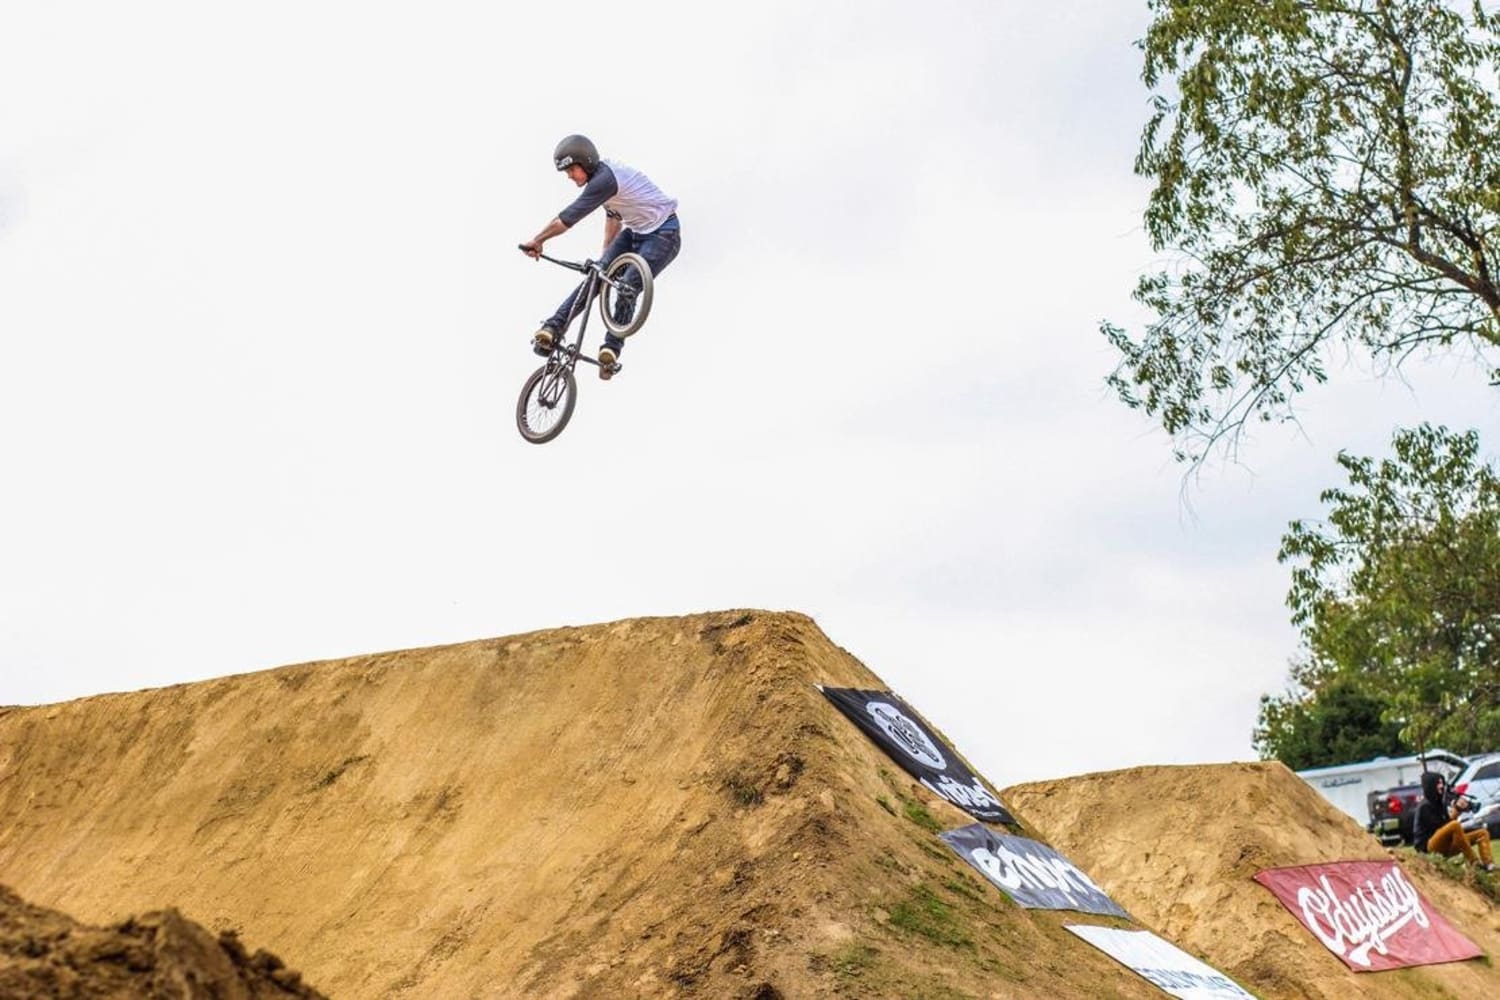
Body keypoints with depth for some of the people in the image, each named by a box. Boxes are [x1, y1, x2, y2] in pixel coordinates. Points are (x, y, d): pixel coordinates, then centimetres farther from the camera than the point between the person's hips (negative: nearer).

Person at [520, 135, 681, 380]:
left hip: (663, 234, -9)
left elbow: (569, 217, -26)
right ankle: (553, 328, -15)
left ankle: (612, 347, -28)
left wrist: (537, 240, -17)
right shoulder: (602, 174, 5)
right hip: (636, 232, 9)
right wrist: (606, 255, 26)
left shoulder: (605, 180, -26)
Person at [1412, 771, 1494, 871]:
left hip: (1446, 845, 10)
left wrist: (1458, 809, -3)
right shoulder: (1424, 806, -10)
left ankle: (1488, 864, -26)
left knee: (1483, 832, 2)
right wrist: (1455, 810, -17)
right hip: (1430, 846, -10)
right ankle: (1473, 862, -32)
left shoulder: (1440, 803, 16)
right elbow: (1438, 827, -17)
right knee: (1455, 825, -36)